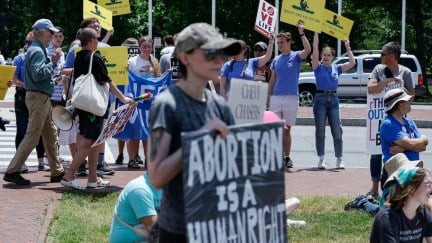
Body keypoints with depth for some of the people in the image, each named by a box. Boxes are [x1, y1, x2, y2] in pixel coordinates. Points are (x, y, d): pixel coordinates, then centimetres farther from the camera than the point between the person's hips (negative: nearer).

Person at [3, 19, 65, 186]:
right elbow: (38, 74, -25)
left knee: (50, 135, 13)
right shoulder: (37, 51, -14)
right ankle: (12, 171, -8)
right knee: (32, 136, -9)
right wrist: (53, 63, -17)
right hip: (38, 97, -11)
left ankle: (57, 172, 19)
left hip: (42, 98, 11)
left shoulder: (39, 50, 17)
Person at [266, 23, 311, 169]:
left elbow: (307, 50, -21)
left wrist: (302, 33, -21)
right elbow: (272, 80, 16)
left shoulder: (296, 57, 0)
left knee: (286, 129, 3)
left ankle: (287, 157, 13)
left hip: (291, 98, -3)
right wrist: (268, 97, 10)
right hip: (276, 97, 3)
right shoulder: (276, 60, 12)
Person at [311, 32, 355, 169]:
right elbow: (315, 50, -8)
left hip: (333, 100, 2)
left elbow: (352, 63, 1)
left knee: (337, 131, -2)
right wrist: (316, 33, -11)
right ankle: (321, 159, 5)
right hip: (320, 99, -2)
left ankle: (339, 160, 6)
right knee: (320, 131, 1)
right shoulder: (318, 67, 4)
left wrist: (347, 47, 1)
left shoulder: (336, 68, 10)